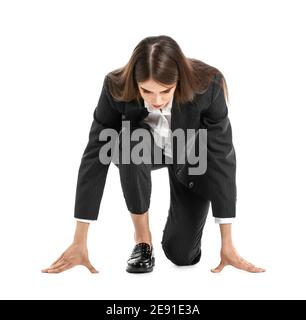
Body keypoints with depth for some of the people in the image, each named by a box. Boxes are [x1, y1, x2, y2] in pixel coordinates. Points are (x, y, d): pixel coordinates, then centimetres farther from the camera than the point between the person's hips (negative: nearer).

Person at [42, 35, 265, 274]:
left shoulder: (207, 85, -35)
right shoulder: (116, 87, -32)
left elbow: (221, 155, -28)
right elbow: (96, 155, -27)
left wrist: (227, 244, -27)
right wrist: (79, 242, -26)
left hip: (191, 155, 0)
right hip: (141, 148, 1)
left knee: (182, 254, -10)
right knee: (132, 143, -38)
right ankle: (142, 239, -15)